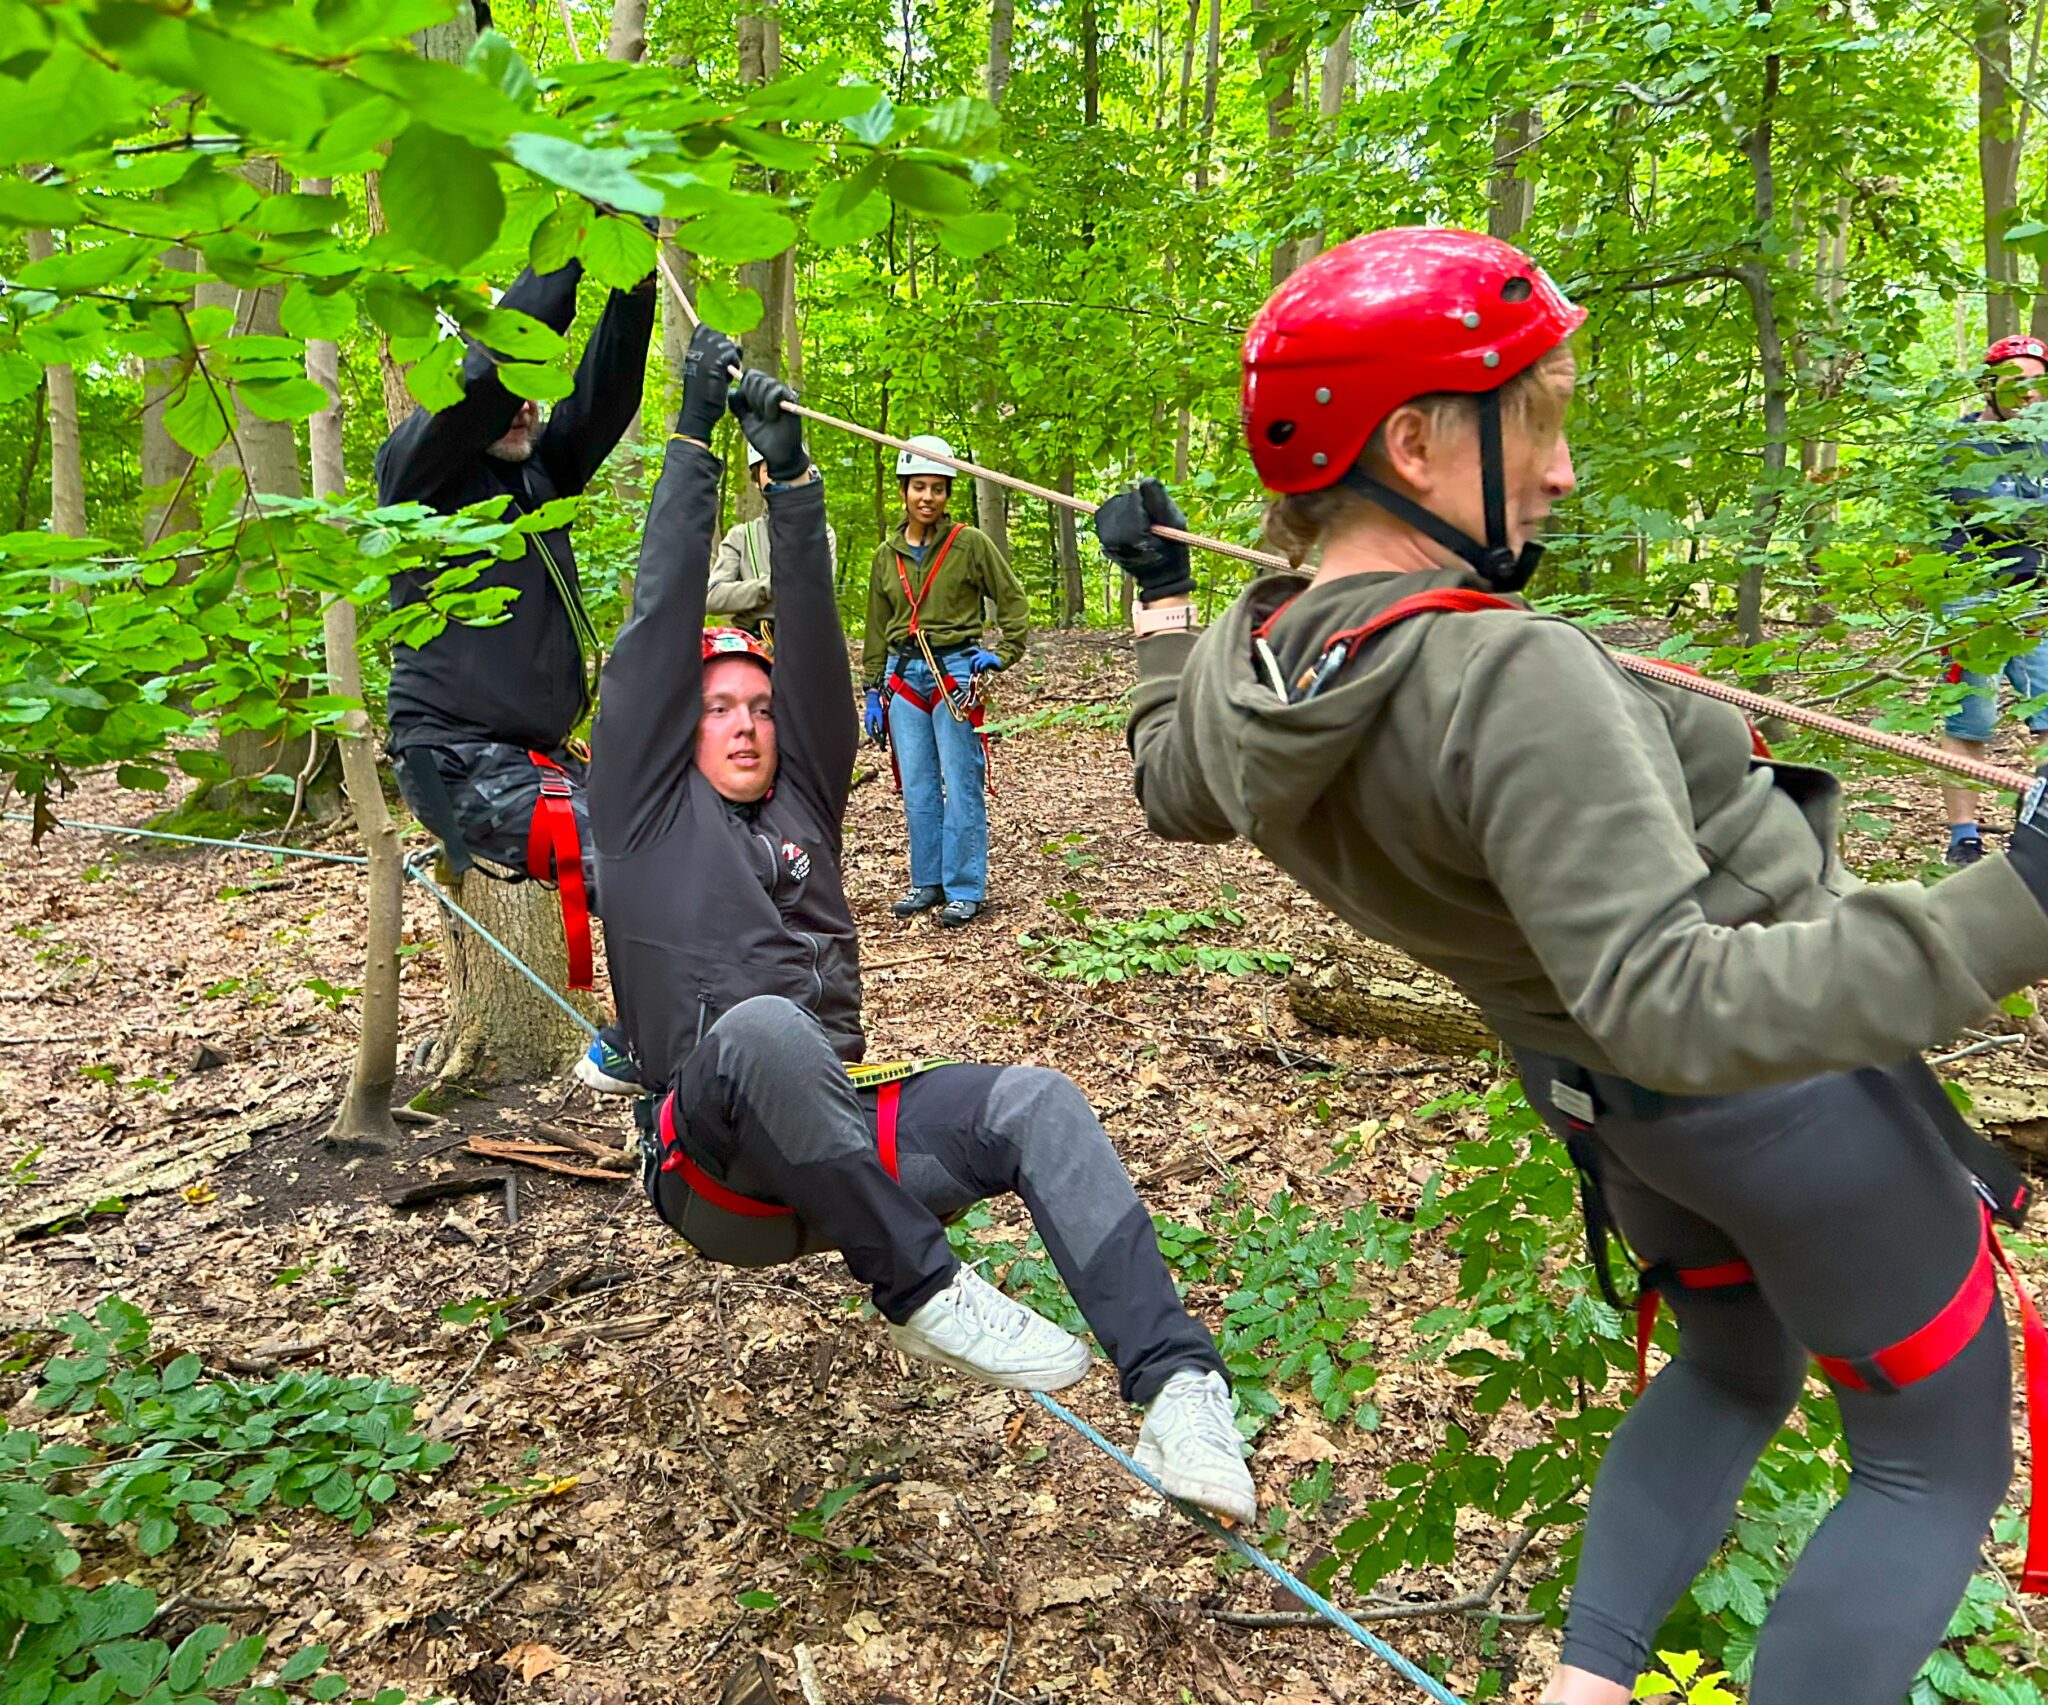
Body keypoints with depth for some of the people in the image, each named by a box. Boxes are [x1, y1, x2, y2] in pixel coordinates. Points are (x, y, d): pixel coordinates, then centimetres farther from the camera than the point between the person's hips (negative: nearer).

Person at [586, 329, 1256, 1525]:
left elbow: (815, 641, 10)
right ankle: (922, 1291, -28)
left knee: (1034, 1100, -22)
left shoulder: (802, 805, 20)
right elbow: (661, 624, 2)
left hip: (839, 1131, 5)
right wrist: (695, 438, 3)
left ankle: (1175, 1379, -29)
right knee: (765, 1026, -38)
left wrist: (791, 473, 4)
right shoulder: (647, 811, 9)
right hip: (719, 1167, -4)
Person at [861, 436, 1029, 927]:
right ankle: (927, 882, 19)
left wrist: (1002, 654, -7)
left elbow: (1012, 600, 4)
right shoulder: (886, 556, 11)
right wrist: (873, 692, 13)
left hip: (956, 673, -4)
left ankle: (965, 890, 5)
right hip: (904, 675, 4)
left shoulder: (970, 543, -2)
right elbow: (877, 629, 16)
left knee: (961, 788, -3)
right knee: (917, 789, 8)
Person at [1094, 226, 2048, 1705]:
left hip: (1594, 1090, 8)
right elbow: (1680, 1004, -40)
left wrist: (1161, 598, 24)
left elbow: (1175, 797, 13)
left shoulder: (1240, 665, -11)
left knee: (1731, 1373, 33)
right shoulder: (1509, 675, -35)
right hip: (1787, 1086, -7)